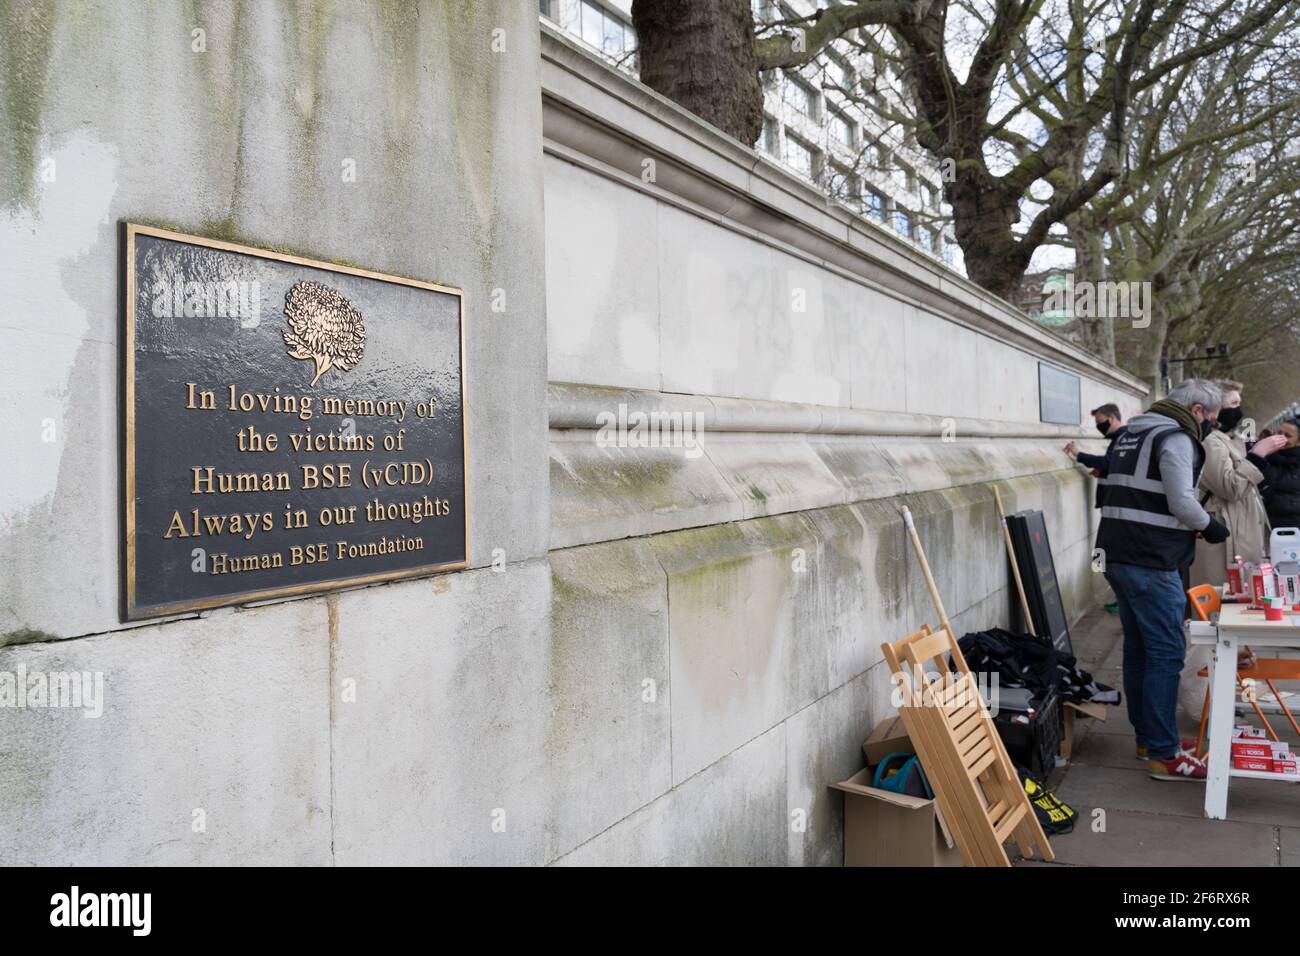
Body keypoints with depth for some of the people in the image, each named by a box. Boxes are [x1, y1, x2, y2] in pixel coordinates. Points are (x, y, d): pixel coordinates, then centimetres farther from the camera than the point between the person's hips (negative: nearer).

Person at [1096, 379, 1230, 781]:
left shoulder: (1131, 433, 18)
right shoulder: (1176, 438, -9)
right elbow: (1182, 502, -18)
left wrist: (1194, 525, 19)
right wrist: (1208, 526, 1)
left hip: (1117, 555, 9)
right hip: (1151, 563, -9)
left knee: (1138, 650, 16)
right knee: (1166, 654, -4)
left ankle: (1148, 737, 26)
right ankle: (1164, 755, 1)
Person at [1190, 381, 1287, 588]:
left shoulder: (1230, 439, 18)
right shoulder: (1209, 441, -14)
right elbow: (1231, 487, -23)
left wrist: (1261, 452, 15)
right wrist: (1258, 453, -16)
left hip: (1242, 534, 10)